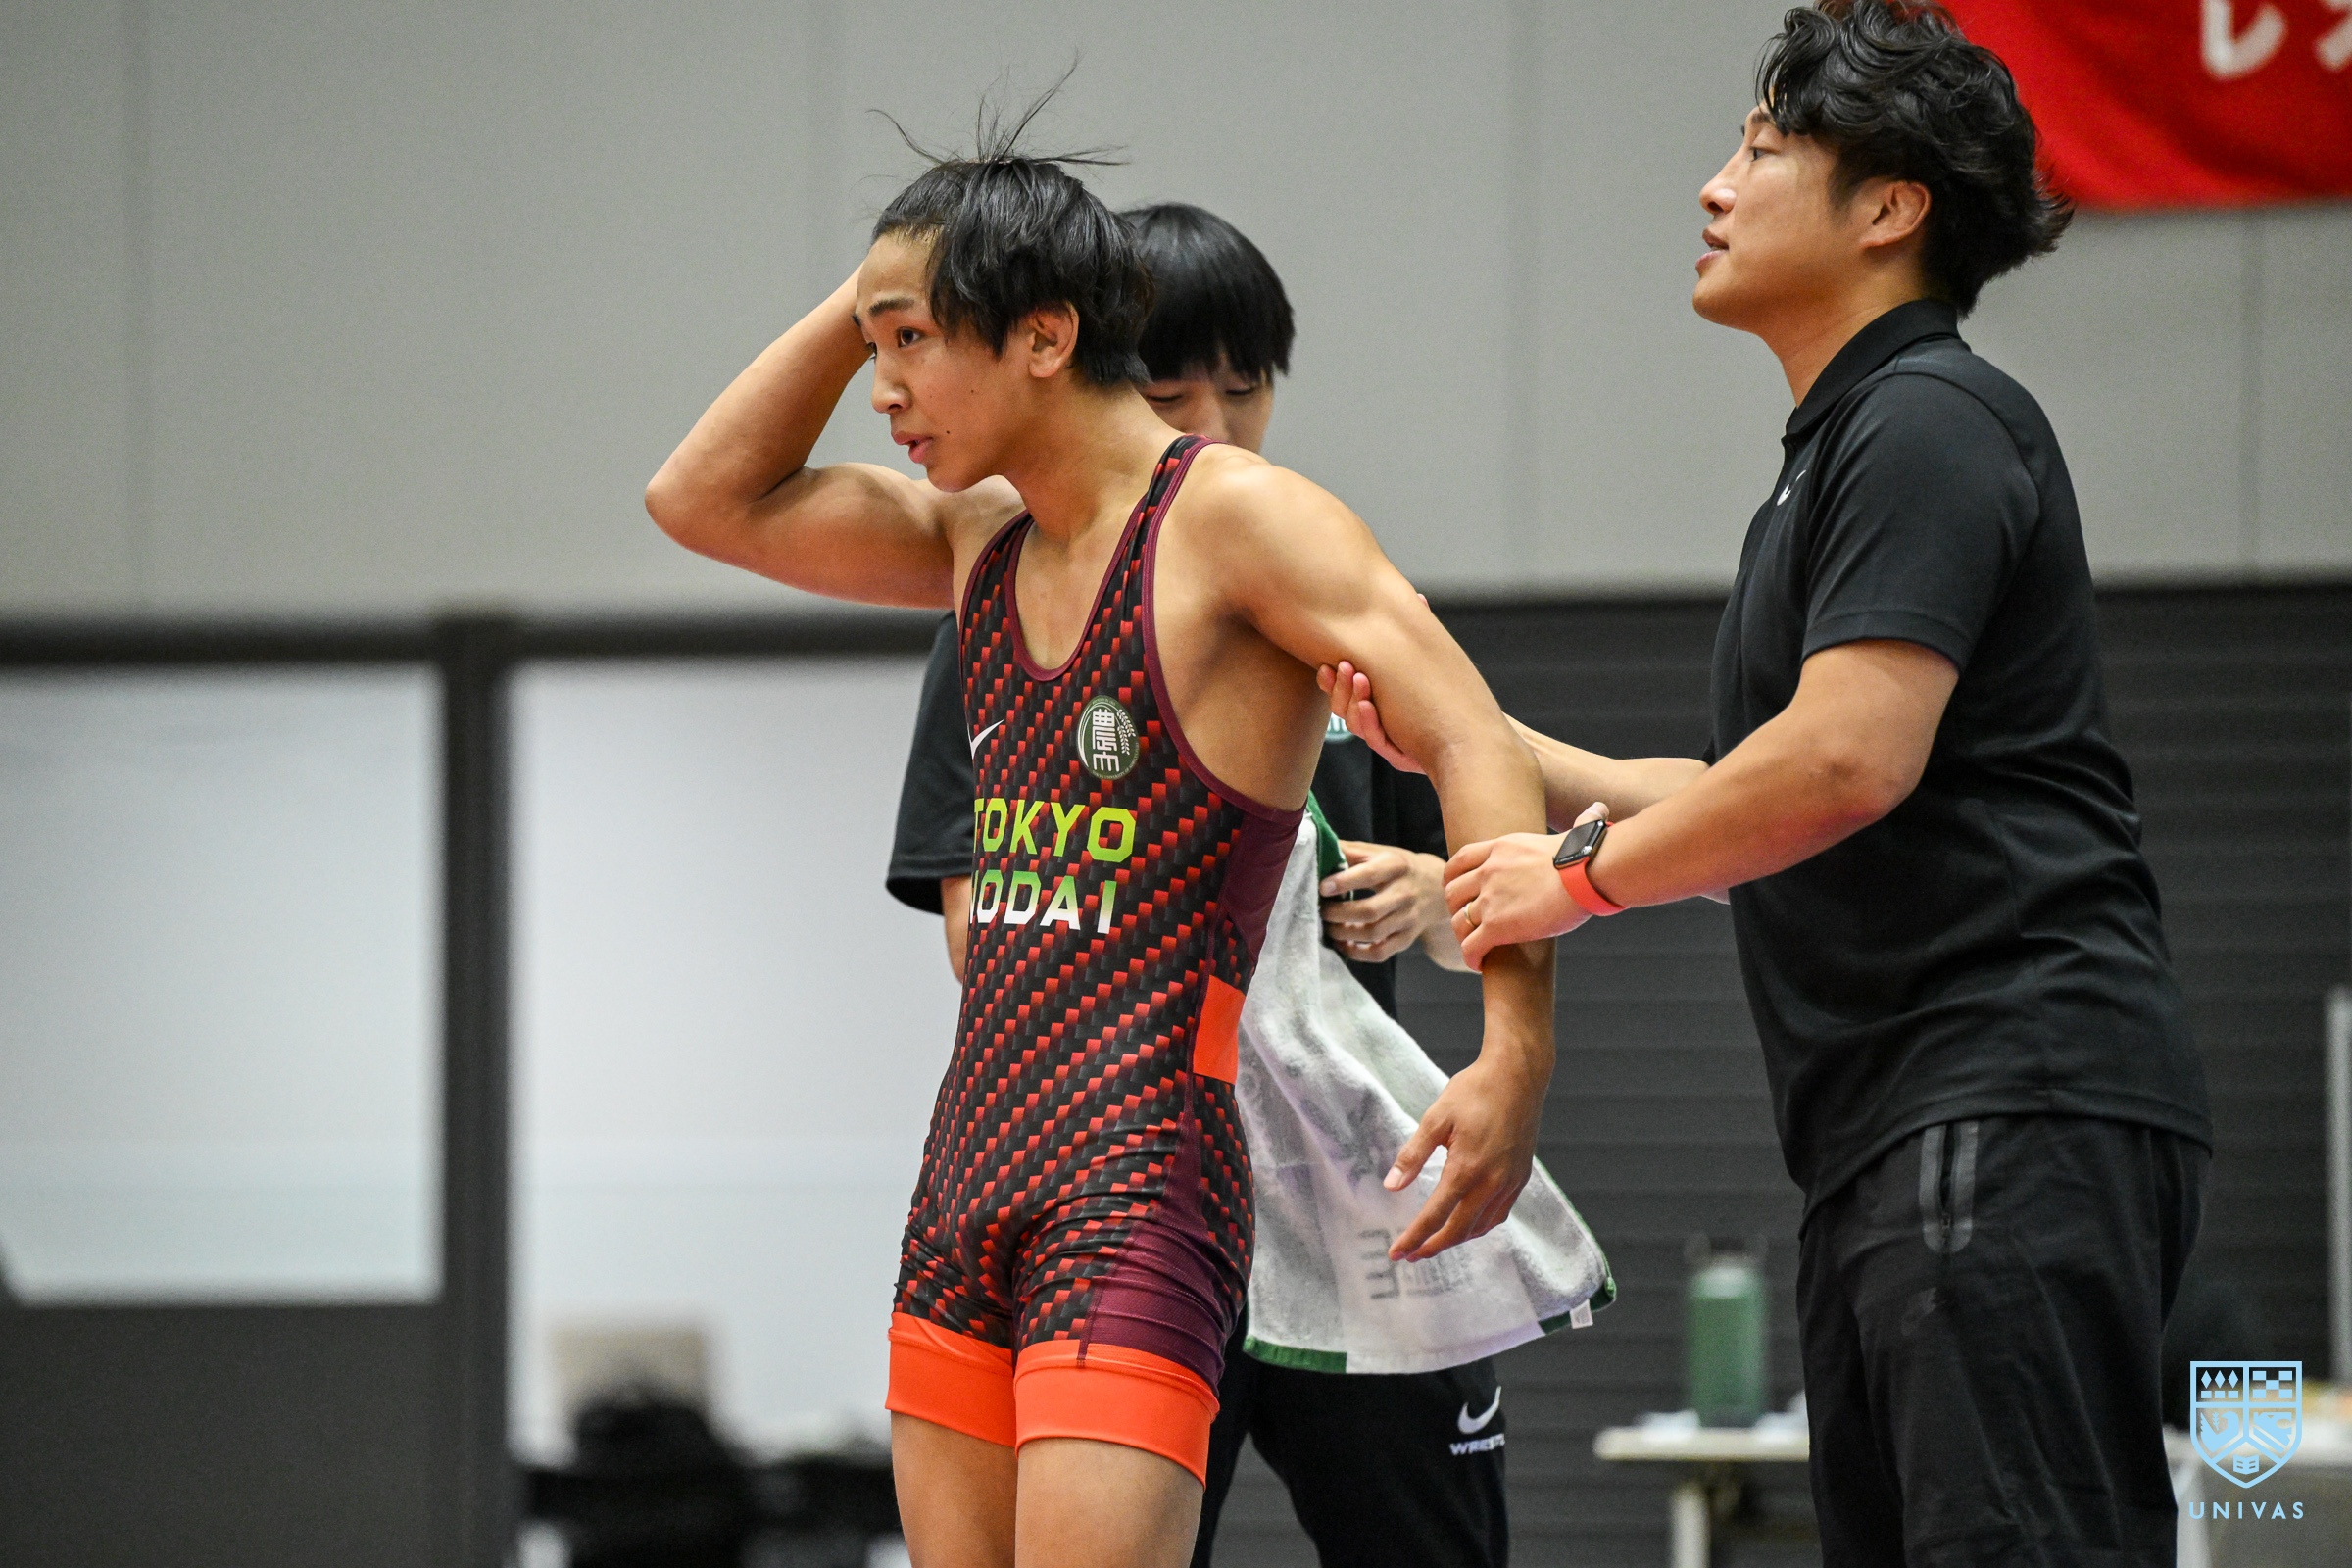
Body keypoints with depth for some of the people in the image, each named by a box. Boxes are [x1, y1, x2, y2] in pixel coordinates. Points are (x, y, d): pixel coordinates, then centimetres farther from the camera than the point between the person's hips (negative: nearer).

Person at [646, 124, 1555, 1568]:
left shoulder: (1237, 518, -8)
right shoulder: (984, 541, 16)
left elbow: (1474, 746, -16)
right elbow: (707, 501, 23)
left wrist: (1516, 1054, -28)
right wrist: (867, 295, 11)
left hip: (1140, 1176, -8)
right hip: (972, 1168, 8)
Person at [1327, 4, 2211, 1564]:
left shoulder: (1929, 423, -8)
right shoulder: (1832, 459, 25)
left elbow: (1846, 761, -19)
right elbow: (1748, 805, 31)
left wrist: (1583, 875, -6)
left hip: (2012, 1108, -11)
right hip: (1894, 1141, 11)